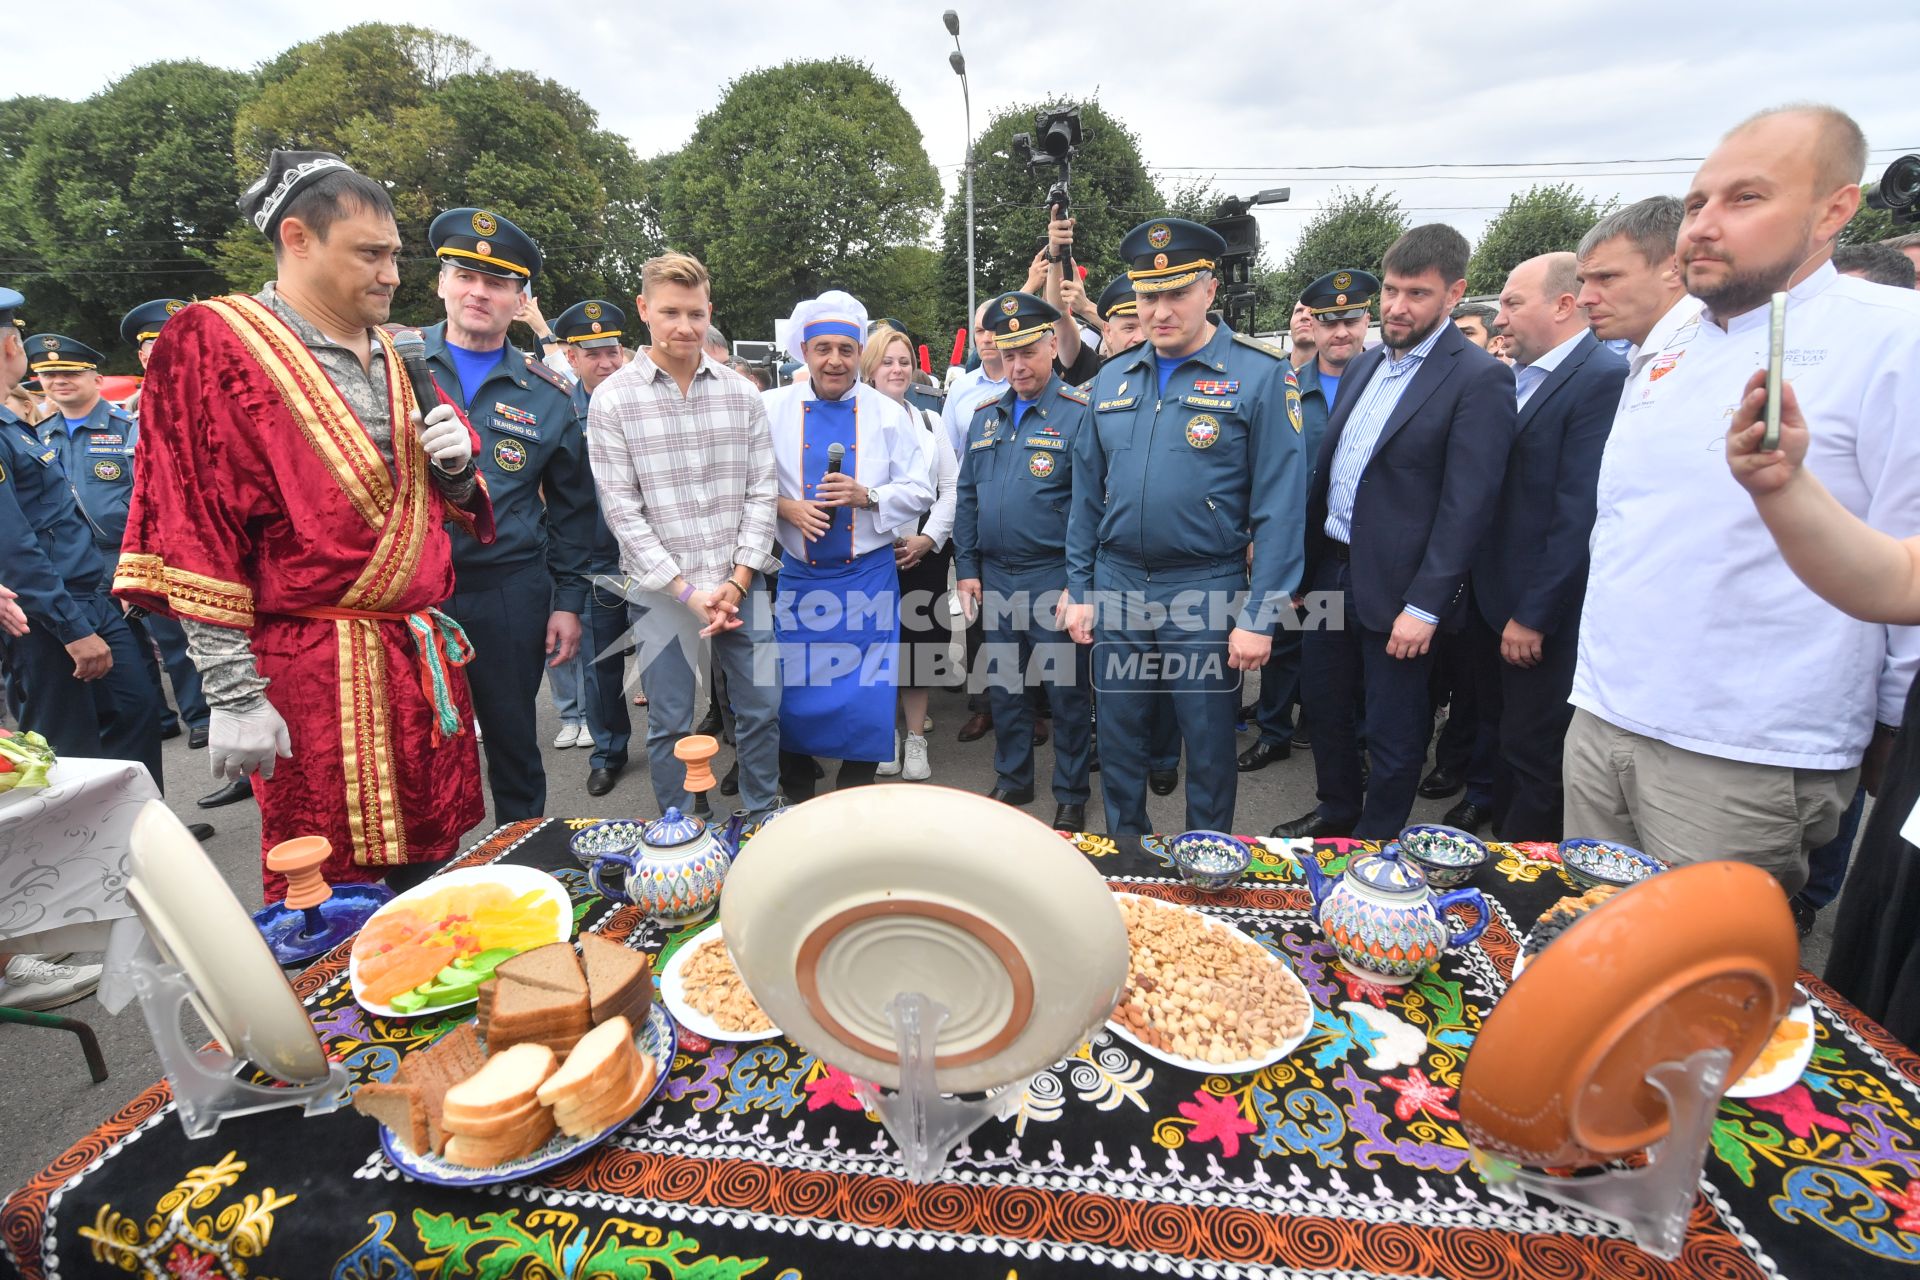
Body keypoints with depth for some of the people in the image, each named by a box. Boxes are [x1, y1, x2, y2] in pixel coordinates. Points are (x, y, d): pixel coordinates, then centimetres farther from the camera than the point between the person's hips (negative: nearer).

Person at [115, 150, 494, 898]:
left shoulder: (389, 359, 14)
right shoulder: (215, 344, -6)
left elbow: (434, 506, 22)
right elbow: (196, 533, -11)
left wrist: (456, 465, -1)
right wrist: (233, 694, -14)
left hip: (425, 661, 6)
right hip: (313, 678, -6)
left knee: (430, 871, 14)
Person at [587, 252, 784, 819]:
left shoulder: (742, 394, 3)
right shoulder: (612, 399, -3)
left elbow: (761, 492, 2)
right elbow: (622, 510, -7)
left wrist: (736, 581, -7)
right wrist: (687, 589, -12)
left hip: (740, 582, 2)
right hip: (662, 590, -2)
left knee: (762, 707, 8)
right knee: (669, 722, 8)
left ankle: (763, 817, 29)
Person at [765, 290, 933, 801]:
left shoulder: (889, 413, 2)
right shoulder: (774, 408, 2)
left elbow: (919, 492, 2)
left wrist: (867, 496, -15)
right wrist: (786, 507, -14)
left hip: (868, 575, 0)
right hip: (798, 575, 1)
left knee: (867, 694, 3)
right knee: (794, 691, 6)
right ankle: (797, 803, 27)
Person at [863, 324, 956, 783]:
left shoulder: (930, 422, 15)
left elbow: (951, 489, 9)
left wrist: (929, 538, -5)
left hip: (925, 550, 2)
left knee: (918, 640, 3)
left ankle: (916, 738, 14)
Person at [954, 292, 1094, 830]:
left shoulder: (1077, 414, -6)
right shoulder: (985, 418, 12)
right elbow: (966, 498, 13)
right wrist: (966, 568, 7)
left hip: (1054, 578, -5)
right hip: (995, 577, 6)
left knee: (1066, 690, 5)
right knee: (1004, 686, 15)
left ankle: (1071, 795, 21)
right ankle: (1012, 780, 32)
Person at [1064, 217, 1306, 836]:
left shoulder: (1261, 374, -6)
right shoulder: (1112, 379, 8)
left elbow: (1279, 505, -10)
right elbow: (1087, 494, 11)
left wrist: (1260, 616, -14)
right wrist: (1078, 589, 8)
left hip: (1207, 592, -4)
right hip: (1116, 587, 4)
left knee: (1209, 747, 10)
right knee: (1117, 738, 15)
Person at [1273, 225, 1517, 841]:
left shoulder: (1479, 379, -11)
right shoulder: (1363, 367, 12)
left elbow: (1466, 506, -16)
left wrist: (1424, 606, -19)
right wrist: (1303, 563, 10)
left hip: (1395, 588, -7)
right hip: (1329, 569, 7)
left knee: (1393, 732, 8)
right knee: (1323, 704, 20)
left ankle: (1373, 845, 28)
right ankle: (1337, 810, 41)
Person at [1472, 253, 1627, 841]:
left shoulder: (1604, 378, -15)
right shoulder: (1516, 378, 11)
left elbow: (1580, 512, -19)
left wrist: (1534, 615, -17)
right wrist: (1494, 601, 7)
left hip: (1546, 616, -8)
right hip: (1498, 603, 8)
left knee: (1534, 758, 4)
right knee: (1510, 744, 19)